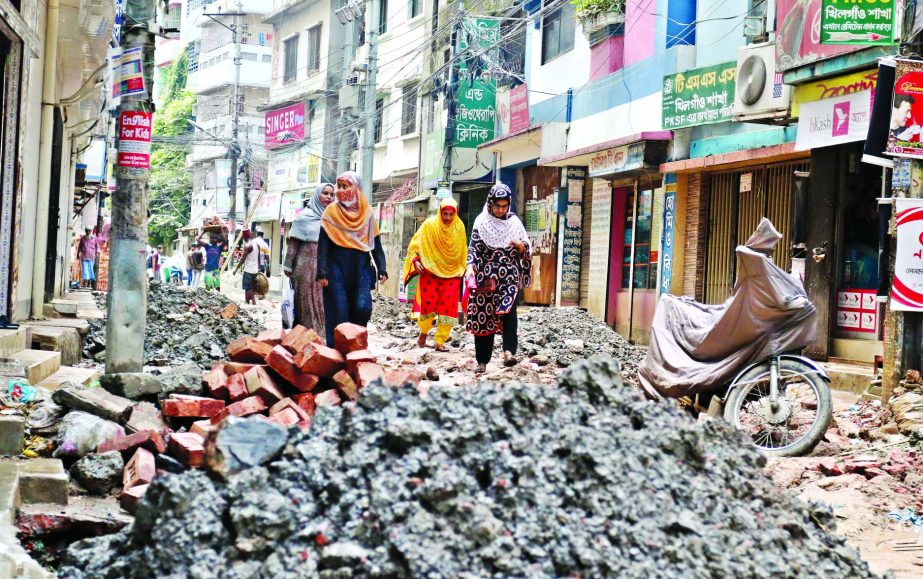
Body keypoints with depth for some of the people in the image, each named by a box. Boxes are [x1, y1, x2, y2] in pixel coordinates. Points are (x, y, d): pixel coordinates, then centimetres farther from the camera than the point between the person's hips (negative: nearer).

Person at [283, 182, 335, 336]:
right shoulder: (303, 217, 1)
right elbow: (293, 243, 0)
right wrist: (288, 267, -3)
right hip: (307, 268, -3)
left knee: (325, 305, 1)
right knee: (307, 305, -1)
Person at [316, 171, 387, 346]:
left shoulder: (366, 212, 6)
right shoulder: (331, 211, 1)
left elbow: (376, 243, 8)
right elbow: (323, 244, -2)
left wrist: (381, 269, -3)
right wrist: (322, 272, -11)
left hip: (361, 267, 1)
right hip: (337, 266, -1)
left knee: (362, 307, -12)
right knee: (339, 311, -5)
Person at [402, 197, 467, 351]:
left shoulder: (459, 227, -1)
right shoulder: (429, 225, -10)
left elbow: (463, 251, 13)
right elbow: (415, 244, -4)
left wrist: (462, 269, 19)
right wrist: (415, 260, -18)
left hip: (451, 274, 2)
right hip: (430, 272, -2)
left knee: (448, 308, -4)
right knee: (428, 304, -3)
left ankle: (440, 341, 4)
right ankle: (424, 332, 24)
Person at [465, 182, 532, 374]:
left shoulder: (514, 222, 7)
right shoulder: (481, 222, 2)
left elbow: (527, 249, 11)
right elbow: (473, 247, -4)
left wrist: (521, 246, -13)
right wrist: (470, 267, -21)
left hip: (509, 276, 0)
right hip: (486, 277, 0)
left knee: (508, 310, -20)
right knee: (483, 317, 1)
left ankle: (509, 351, -32)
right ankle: (482, 360, 9)